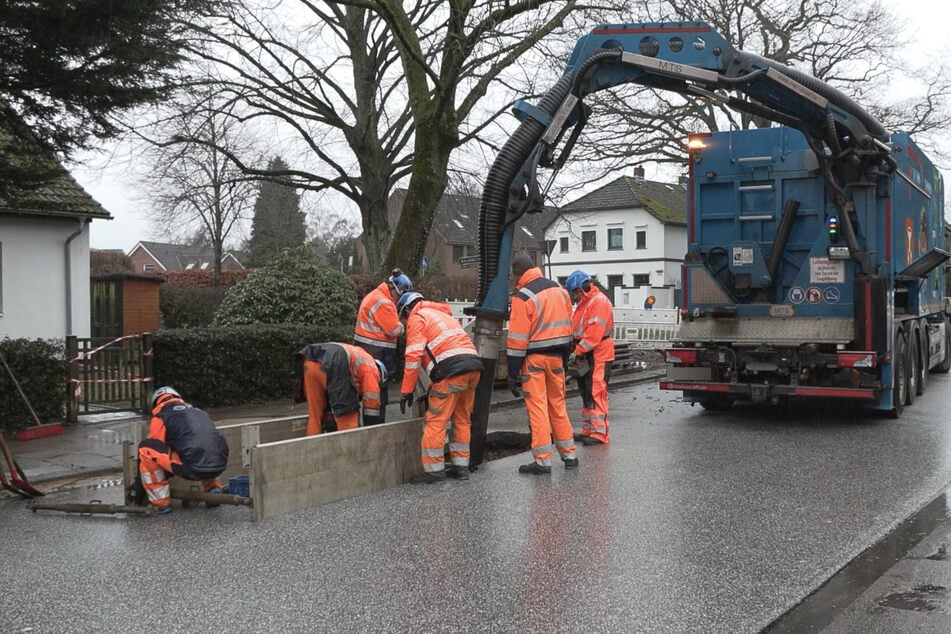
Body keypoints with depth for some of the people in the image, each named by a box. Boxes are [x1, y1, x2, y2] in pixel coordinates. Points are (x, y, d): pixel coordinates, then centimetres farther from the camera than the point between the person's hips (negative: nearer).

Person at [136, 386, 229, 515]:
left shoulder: (161, 417, 12)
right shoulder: (200, 412, 30)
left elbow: (156, 450, 15)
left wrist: (139, 484, 28)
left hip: (193, 468, -7)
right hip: (219, 467, 7)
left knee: (145, 448, 7)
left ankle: (161, 502, 8)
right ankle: (213, 487, 18)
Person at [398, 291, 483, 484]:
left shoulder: (417, 318, 8)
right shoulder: (444, 314, 33)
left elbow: (414, 356, -3)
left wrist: (406, 391, 2)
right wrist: (434, 388, 33)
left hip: (452, 370, -8)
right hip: (474, 366, 8)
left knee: (436, 421, -1)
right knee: (462, 420, 17)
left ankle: (434, 470, 2)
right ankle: (461, 466, 22)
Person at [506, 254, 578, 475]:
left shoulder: (523, 297, -13)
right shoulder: (560, 291, 9)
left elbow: (518, 339, -14)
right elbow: (568, 327, 13)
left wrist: (513, 374, -10)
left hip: (534, 359, -6)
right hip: (556, 357, 7)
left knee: (537, 408, -2)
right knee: (558, 405, 16)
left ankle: (543, 461, 0)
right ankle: (569, 455, 22)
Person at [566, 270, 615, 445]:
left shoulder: (599, 301, -13)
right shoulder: (583, 304, 19)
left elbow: (595, 332, -22)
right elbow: (577, 330, 19)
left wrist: (578, 351, -23)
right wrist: (576, 352, 6)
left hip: (598, 357, -10)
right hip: (585, 357, 10)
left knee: (596, 393, -11)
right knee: (586, 393, 13)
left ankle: (600, 433, -9)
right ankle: (588, 430, 20)